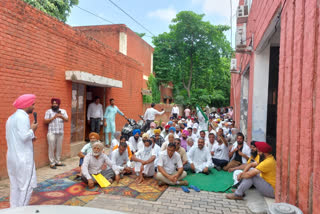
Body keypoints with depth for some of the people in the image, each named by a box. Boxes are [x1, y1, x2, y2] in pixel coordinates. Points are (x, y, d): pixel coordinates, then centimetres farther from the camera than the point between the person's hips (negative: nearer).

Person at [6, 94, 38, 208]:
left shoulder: (11, 117, 15)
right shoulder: (23, 116, -15)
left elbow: (12, 136, 18)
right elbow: (24, 136, -24)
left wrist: (30, 137, 13)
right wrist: (32, 129, -6)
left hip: (12, 157, 9)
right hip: (23, 158, -9)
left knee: (15, 185, 16)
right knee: (26, 185, 1)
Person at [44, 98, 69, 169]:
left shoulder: (63, 111, 11)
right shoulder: (48, 111, 3)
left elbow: (67, 120, 3)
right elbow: (45, 121, -5)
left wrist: (61, 116, -15)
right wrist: (53, 117, -15)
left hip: (60, 133, 3)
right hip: (51, 133, -3)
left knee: (59, 148, 9)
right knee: (51, 148, -1)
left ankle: (57, 161, 22)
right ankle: (52, 163, 9)